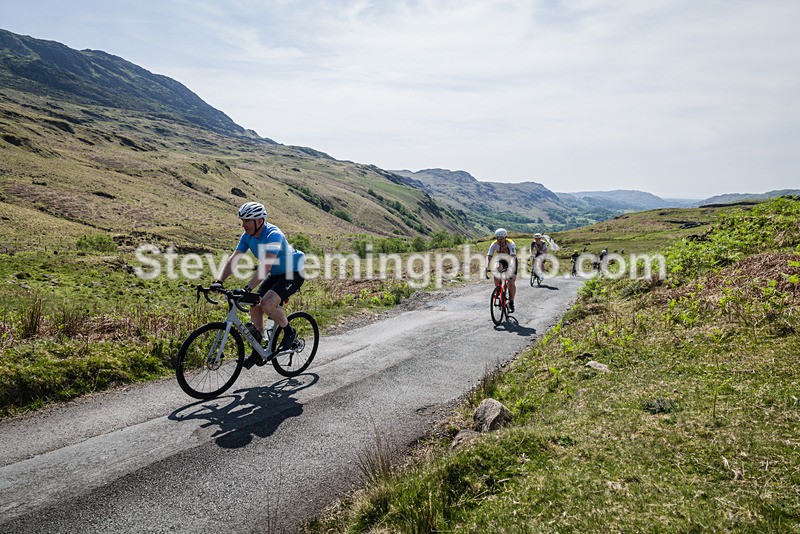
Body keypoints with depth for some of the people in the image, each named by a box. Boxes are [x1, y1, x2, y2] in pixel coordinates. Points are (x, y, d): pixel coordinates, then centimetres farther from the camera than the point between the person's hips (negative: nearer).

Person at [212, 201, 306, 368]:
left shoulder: (273, 235, -31)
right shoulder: (247, 236, -6)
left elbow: (265, 267, -40)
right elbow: (233, 259, -10)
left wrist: (247, 289, -47)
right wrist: (219, 281, -23)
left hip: (293, 273, -8)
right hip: (275, 274, 8)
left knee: (267, 304, -25)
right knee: (254, 307, -2)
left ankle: (289, 332, 1)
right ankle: (257, 352, 11)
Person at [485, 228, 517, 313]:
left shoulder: (510, 244, -34)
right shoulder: (494, 244, -25)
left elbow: (513, 257, -46)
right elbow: (489, 256, -30)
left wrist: (510, 268, -62)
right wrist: (487, 268, -46)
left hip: (511, 262, -3)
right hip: (501, 260, 3)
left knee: (511, 281, -18)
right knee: (496, 278, -16)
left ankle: (511, 303, -7)